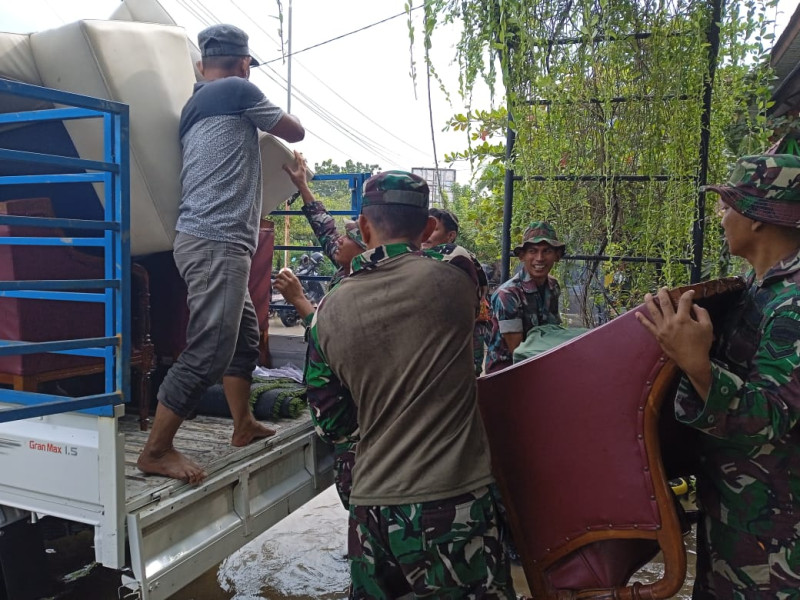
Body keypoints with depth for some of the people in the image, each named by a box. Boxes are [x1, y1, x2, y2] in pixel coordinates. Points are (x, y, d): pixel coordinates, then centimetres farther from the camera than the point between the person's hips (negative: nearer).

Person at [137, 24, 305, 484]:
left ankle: (245, 426, 28)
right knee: (209, 352, -10)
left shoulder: (194, 105, 21)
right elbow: (296, 132, 8)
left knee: (244, 335, 18)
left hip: (216, 241, 10)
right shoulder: (237, 90, -2)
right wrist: (270, 117, 27)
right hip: (216, 243, -10)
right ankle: (155, 451, -3)